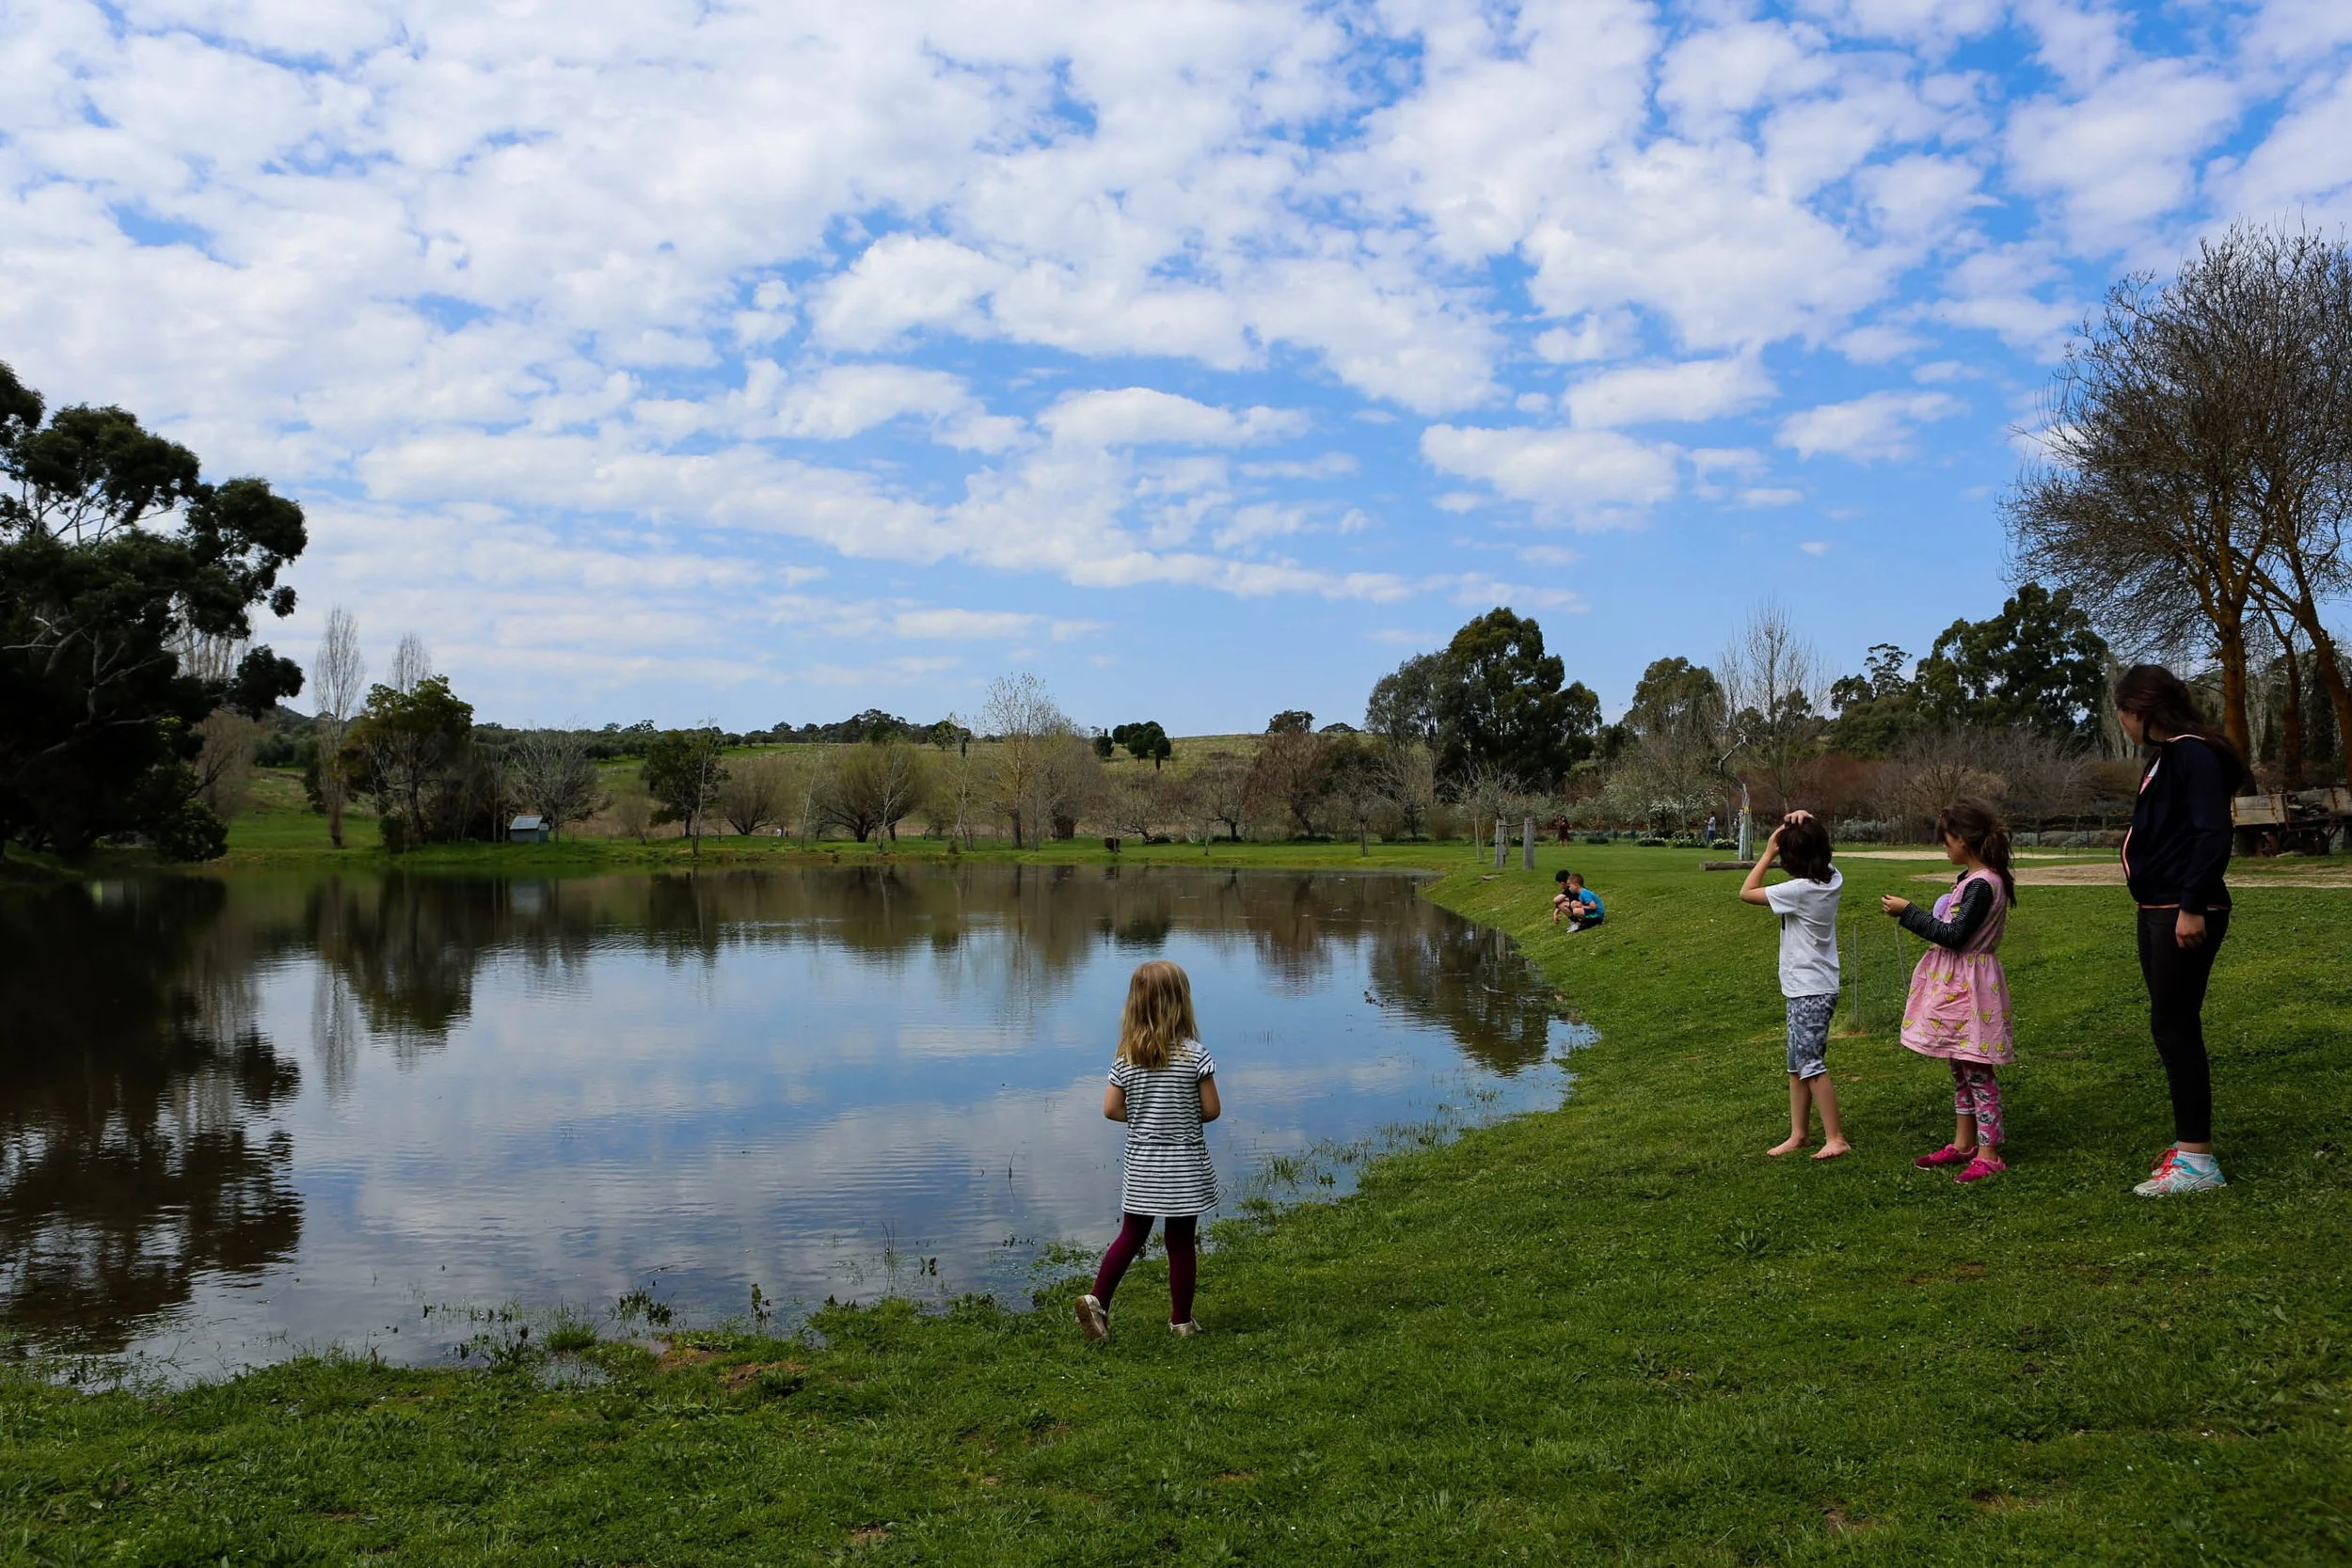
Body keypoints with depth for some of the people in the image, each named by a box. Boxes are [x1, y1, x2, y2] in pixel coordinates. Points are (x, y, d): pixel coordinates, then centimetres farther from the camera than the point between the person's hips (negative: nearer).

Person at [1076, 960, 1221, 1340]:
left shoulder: (1126, 1058, -5)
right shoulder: (1194, 1055, -14)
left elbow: (1111, 1110, -3)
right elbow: (1212, 1109, -10)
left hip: (1140, 1166, 3)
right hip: (1185, 1168, -3)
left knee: (1131, 1237, 17)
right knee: (1182, 1243, 8)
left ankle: (1097, 1300, 8)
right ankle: (1181, 1320, 18)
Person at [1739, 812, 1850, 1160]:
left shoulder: (1799, 890, -21)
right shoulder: (1832, 879, 1)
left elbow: (1746, 892, -14)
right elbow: (1818, 848, 19)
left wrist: (1768, 852, -11)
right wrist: (1806, 822, -3)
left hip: (1809, 992, -9)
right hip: (1816, 987, 9)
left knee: (1812, 1065, -4)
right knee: (1797, 1065, 14)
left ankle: (1836, 1138, 0)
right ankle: (1797, 1135, 20)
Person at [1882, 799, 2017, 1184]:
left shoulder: (1981, 884, -20)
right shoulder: (1974, 878, 11)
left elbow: (1954, 935, -23)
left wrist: (1909, 912, -18)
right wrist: (1914, 916, 9)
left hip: (1970, 984, -10)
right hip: (1956, 982, 10)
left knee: (1977, 1069, -4)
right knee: (1960, 1067, 16)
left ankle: (1988, 1154, 2)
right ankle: (1963, 1143, 26)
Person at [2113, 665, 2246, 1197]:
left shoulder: (2194, 753, -14)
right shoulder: (2165, 756, 16)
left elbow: (2213, 835, -22)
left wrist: (2192, 906, -25)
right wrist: (2168, 908, 17)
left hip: (2185, 914, -10)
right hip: (2158, 911, 10)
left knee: (2173, 1026, -7)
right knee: (2173, 1028, 14)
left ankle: (2197, 1161, -2)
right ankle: (2189, 1143, 23)